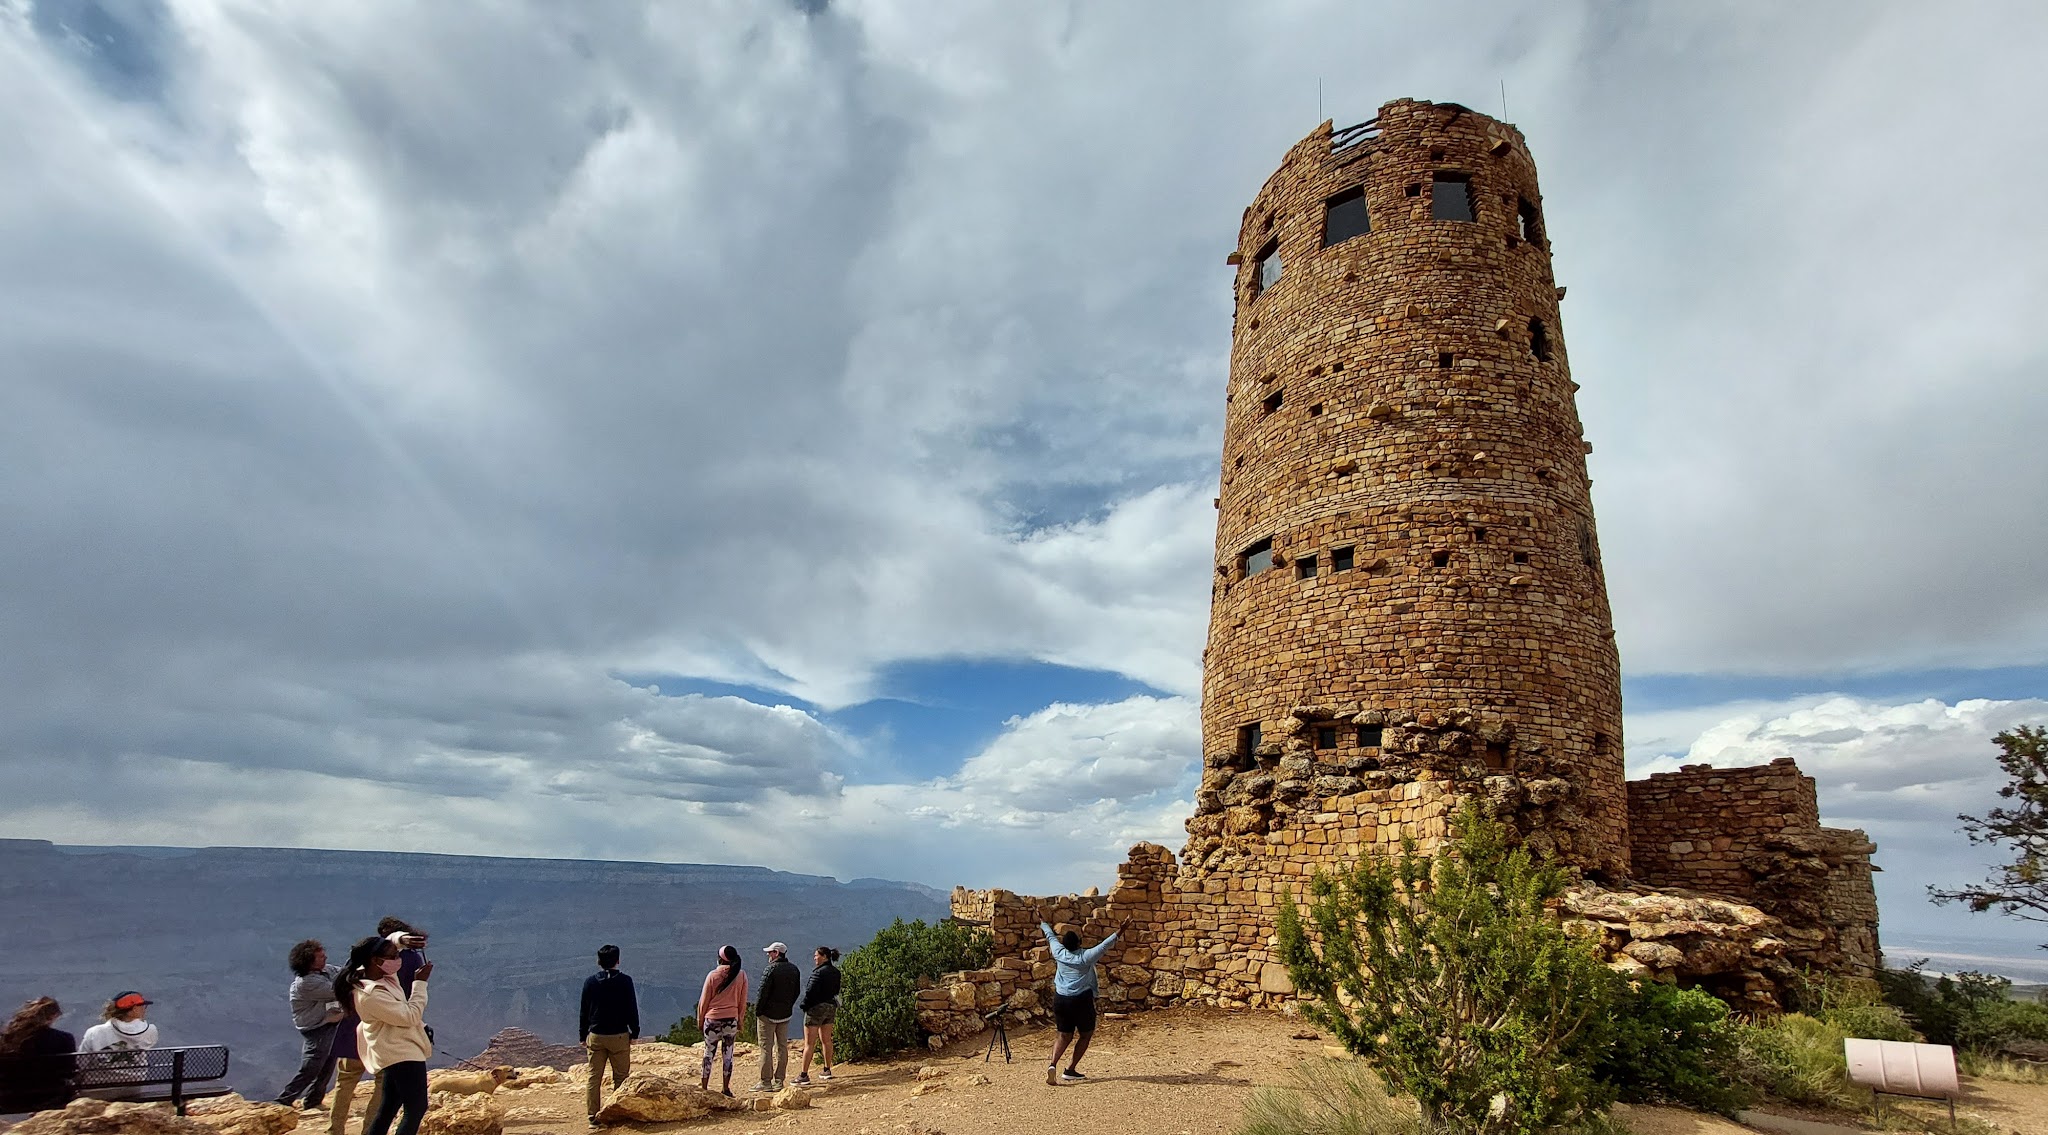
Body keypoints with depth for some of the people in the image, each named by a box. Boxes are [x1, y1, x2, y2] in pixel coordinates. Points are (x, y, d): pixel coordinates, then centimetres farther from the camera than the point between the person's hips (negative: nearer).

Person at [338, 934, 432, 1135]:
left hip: (400, 1050, 10)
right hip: (401, 1054, -10)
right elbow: (410, 1016, -23)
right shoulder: (371, 995, -26)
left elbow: (389, 944, 21)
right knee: (416, 1108, -6)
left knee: (388, 1109, 16)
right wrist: (419, 983, -17)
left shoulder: (385, 975, 0)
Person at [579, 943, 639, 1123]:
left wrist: (583, 1035, 14)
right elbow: (632, 1009, -4)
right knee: (621, 1077, 5)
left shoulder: (589, 981, 1)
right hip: (619, 1035, -2)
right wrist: (635, 1033, 5)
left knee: (594, 1077, 10)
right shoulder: (625, 981, -6)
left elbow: (584, 1011, 5)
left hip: (595, 1036, 3)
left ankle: (593, 1114, 10)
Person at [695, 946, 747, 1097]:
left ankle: (704, 1086, 15)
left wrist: (700, 1020, 9)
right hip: (732, 1019, 2)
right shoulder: (741, 975, -3)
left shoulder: (713, 975, -9)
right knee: (728, 1053, 8)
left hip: (712, 1019, -2)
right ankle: (726, 1088, 10)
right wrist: (739, 1020, 15)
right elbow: (743, 1001, 4)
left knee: (709, 1052, 10)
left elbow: (704, 1000, -3)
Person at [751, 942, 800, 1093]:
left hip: (768, 1014, -7)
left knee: (766, 1047, -1)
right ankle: (779, 1081, 13)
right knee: (782, 1046, 10)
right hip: (785, 1014, 7)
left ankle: (765, 1082, 0)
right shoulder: (794, 969, 7)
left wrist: (757, 1011, -7)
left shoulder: (772, 969, -15)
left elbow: (763, 992, -16)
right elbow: (797, 991, 12)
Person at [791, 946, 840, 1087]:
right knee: (826, 1040, 17)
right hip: (831, 1007, 8)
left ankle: (803, 1075, -2)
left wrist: (804, 1006, -7)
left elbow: (811, 991, -20)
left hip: (816, 1007, -8)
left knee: (809, 1043, -3)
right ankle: (827, 1070, 23)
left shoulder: (819, 972, -19)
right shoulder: (836, 972, 7)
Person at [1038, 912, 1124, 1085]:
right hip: (1082, 1000, -4)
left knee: (1065, 1036, 14)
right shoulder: (1085, 956, -9)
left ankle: (1053, 1064, -10)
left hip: (1060, 1000, 4)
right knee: (1085, 1035, 14)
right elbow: (1103, 946, -17)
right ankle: (1070, 1070, 9)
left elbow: (1051, 937, 17)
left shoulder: (1060, 953, 1)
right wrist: (1117, 934, -19)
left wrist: (1044, 925, 32)